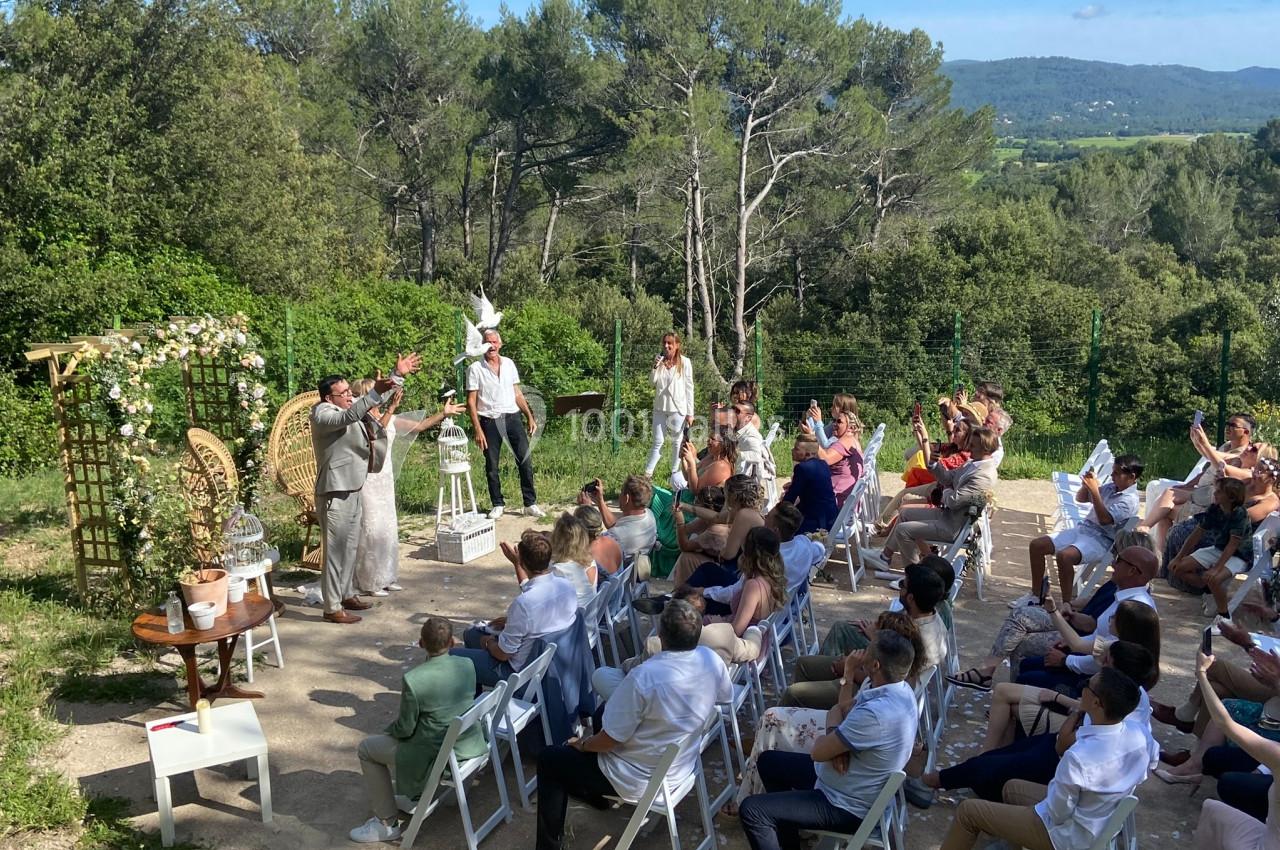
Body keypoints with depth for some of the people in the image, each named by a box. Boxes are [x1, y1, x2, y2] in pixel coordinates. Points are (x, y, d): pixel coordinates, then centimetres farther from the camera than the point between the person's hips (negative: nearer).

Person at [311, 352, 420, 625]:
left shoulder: (351, 406, 8)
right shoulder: (322, 413, -17)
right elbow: (347, 418, -37)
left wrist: (398, 375, 13)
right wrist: (375, 392, -45)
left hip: (354, 490, 9)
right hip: (334, 493, -9)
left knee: (351, 547, 19)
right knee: (335, 550, -3)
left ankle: (347, 594, 32)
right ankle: (332, 608, 3)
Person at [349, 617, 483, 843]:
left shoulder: (413, 680, -25)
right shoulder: (468, 665, -8)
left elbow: (405, 729, -13)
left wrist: (391, 729, 9)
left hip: (436, 757, -6)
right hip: (470, 744, 6)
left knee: (367, 749, 13)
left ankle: (388, 823, 20)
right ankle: (418, 791, 45)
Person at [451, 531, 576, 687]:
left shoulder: (523, 604, -35)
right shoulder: (567, 587, -12)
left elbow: (503, 654, -21)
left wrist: (488, 643, 0)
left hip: (521, 672, -8)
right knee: (471, 633, 24)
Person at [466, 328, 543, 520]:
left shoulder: (509, 364, 9)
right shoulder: (475, 369, -3)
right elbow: (471, 402, -4)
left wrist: (530, 417, 8)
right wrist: (478, 430, -10)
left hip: (512, 418, 2)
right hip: (489, 422, -2)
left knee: (525, 460, -2)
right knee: (491, 466, 5)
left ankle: (530, 504, 6)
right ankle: (498, 505, 19)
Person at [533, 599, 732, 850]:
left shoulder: (645, 676, -34)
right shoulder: (712, 660, -14)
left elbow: (610, 740, -23)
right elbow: (726, 697, 9)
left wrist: (582, 744, -1)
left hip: (642, 779, -7)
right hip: (684, 765, 7)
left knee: (549, 759, 10)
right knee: (606, 713, 27)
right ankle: (594, 792, 38)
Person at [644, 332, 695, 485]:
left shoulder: (684, 362, -4)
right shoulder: (659, 361, 5)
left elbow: (689, 388, -3)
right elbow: (652, 383, 5)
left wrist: (690, 413, -5)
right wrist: (655, 367, -13)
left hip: (678, 408, -2)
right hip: (660, 408, 2)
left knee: (677, 442, 8)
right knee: (658, 441, 1)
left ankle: (675, 473, 19)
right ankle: (647, 474, 2)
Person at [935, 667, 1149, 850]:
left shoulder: (1079, 757, -39)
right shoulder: (1137, 737, -16)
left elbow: (1057, 814, -24)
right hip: (1103, 822, 8)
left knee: (968, 810, 5)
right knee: (1012, 788, 27)